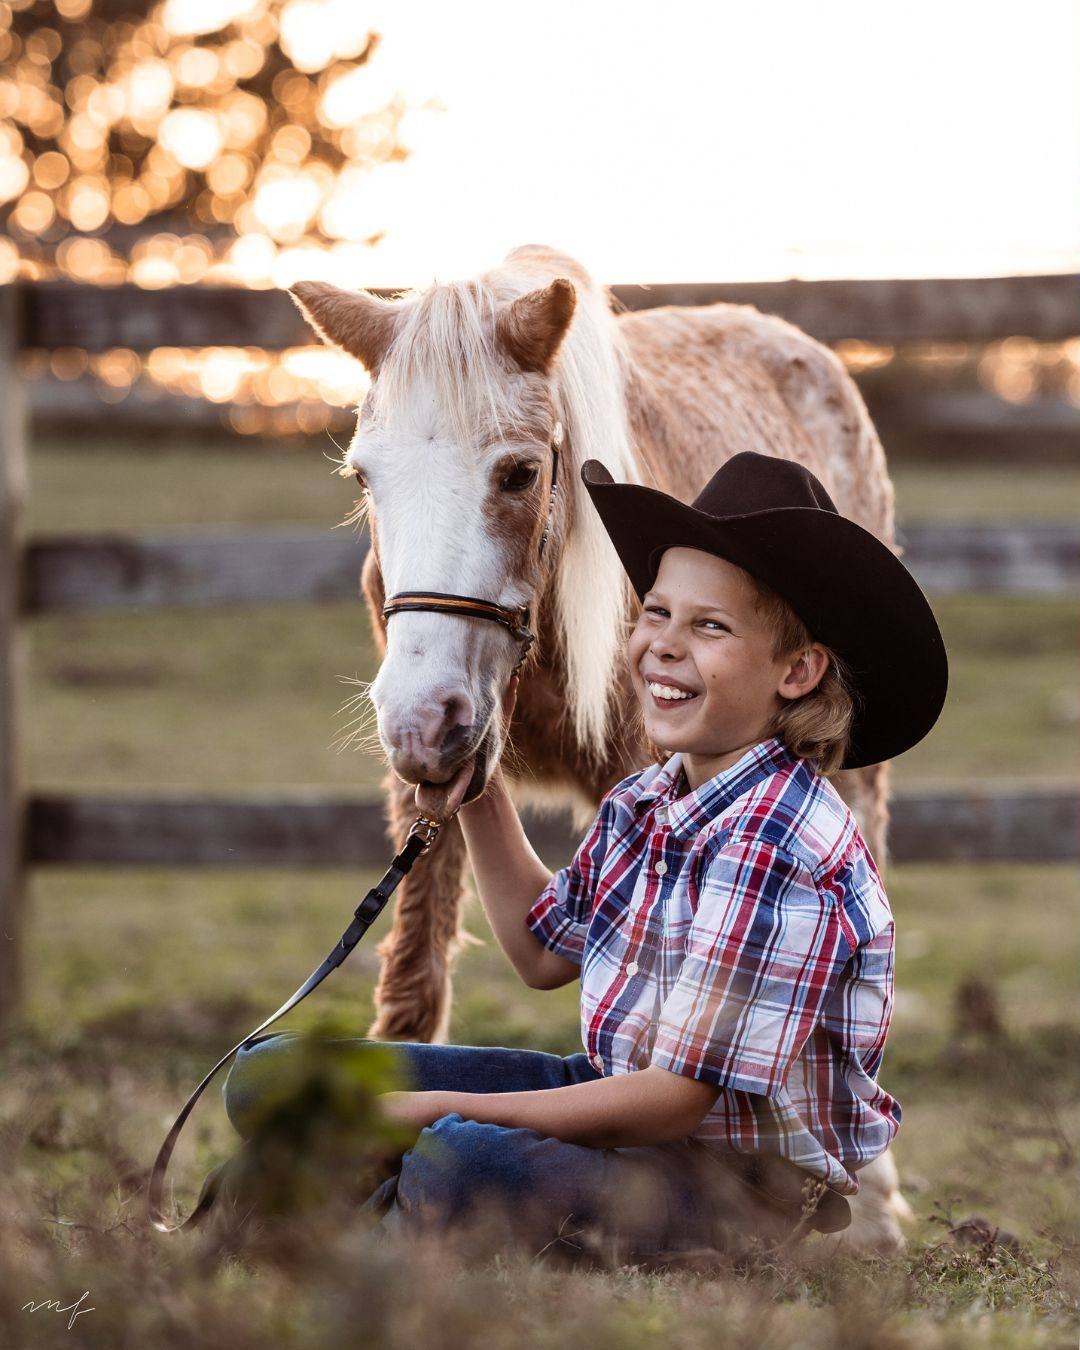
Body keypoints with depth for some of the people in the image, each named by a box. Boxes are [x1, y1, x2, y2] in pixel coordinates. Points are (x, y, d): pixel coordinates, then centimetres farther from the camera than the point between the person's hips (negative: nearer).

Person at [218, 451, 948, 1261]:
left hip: (751, 1184, -9)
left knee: (461, 1160, -38)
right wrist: (479, 799, 11)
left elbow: (675, 1098, -25)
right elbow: (544, 952, 22)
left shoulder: (778, 857, -24)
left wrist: (441, 1109, -23)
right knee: (270, 1077, 5)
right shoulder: (647, 800, 3)